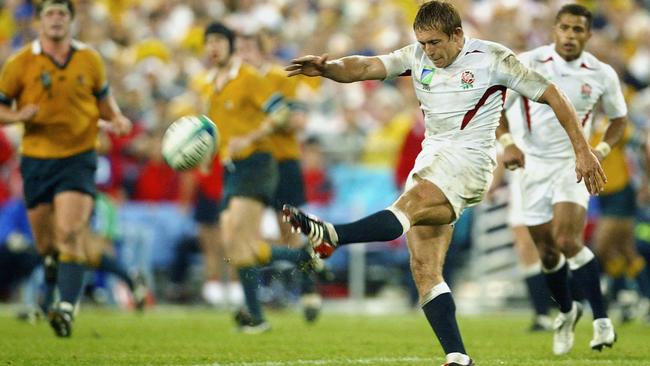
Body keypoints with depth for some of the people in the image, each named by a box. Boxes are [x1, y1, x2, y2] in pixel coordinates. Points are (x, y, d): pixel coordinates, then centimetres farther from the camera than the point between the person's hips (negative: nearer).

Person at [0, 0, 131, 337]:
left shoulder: (90, 60, 3)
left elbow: (103, 97, 19)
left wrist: (116, 118, 0)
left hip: (78, 158, -1)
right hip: (36, 160, 1)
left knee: (70, 235, -17)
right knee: (45, 242, 9)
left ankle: (67, 308, -22)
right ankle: (53, 260, 45)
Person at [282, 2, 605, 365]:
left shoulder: (492, 58, -4)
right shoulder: (417, 56, 10)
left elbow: (552, 95, 1)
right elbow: (365, 67, -2)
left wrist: (582, 150, -1)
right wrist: (325, 68, -23)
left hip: (469, 158, -7)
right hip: (431, 158, 7)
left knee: (411, 202, -34)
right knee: (424, 269, -4)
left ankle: (331, 236, -58)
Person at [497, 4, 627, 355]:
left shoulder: (602, 74, -6)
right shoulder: (527, 63, -8)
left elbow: (619, 118, 10)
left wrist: (602, 149, -7)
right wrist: (507, 142, -16)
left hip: (575, 164, -2)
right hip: (534, 165, 2)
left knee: (567, 240, -22)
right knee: (547, 250, 7)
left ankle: (601, 319, -14)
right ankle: (566, 311, 33)